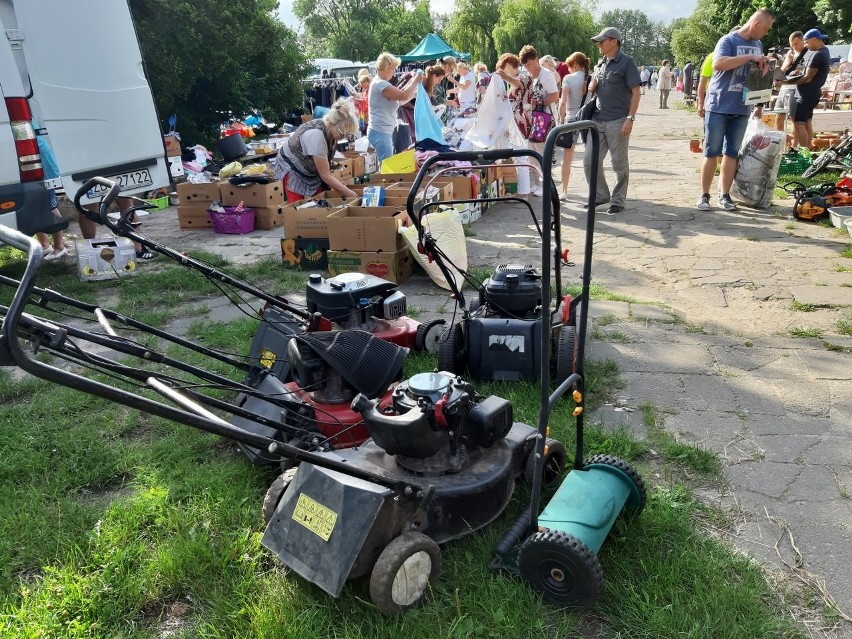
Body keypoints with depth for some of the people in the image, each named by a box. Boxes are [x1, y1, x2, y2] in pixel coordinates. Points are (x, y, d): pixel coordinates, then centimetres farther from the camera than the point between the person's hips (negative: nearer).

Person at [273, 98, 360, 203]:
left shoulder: (332, 131, -15)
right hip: (292, 169, -7)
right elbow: (325, 175, -31)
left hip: (312, 170, 7)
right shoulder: (316, 135, -36)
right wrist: (351, 195, -29)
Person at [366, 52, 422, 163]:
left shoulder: (380, 83, 16)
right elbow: (404, 96, -23)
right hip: (381, 132, -11)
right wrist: (416, 81, -9)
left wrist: (411, 81, 12)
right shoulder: (380, 84, -17)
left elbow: (399, 93, 20)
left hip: (385, 131, 11)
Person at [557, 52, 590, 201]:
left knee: (567, 158, 7)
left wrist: (561, 120, -3)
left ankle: (564, 191, 11)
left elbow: (563, 102, -14)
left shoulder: (568, 78, -6)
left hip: (571, 118, -3)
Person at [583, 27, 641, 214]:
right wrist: (592, 87, 1)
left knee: (619, 163, 2)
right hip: (598, 119, 7)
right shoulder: (600, 63, 15)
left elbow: (635, 92, -9)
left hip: (618, 121, -7)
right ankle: (600, 195, 19)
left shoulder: (626, 62, -5)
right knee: (590, 160, 5)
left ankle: (618, 201, 12)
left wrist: (630, 118, -17)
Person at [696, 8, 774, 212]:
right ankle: (704, 195, 6)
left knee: (731, 153, 6)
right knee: (711, 153, -1)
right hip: (719, 107, -6)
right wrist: (749, 58, -23)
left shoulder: (758, 45, 14)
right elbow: (718, 64, -24)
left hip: (742, 109, 6)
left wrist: (759, 105, 14)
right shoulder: (728, 40, -7)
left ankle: (725, 195, 11)